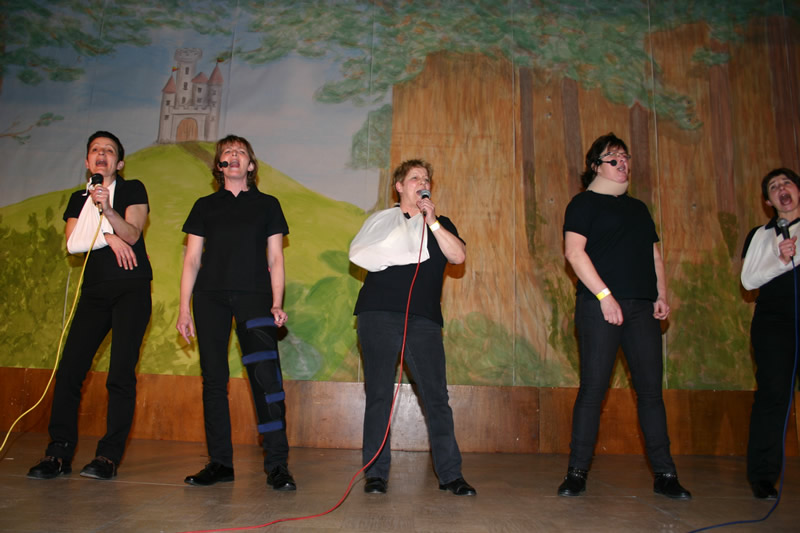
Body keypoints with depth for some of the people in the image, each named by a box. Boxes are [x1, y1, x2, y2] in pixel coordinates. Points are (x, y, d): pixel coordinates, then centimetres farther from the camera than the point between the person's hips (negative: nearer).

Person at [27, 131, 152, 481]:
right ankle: (59, 453, 4)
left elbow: (132, 234, -8)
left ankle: (109, 456, -5)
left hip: (131, 288, -4)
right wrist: (109, 236, -8)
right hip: (95, 291, 4)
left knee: (121, 372, -9)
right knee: (69, 368, -5)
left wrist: (107, 209, -23)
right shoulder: (78, 199, 20)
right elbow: (72, 242, 4)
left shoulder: (133, 189, 8)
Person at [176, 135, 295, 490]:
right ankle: (220, 463, 10)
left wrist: (277, 303, -3)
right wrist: (184, 309, 4)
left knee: (266, 376, -15)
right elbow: (192, 260, 13)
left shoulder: (267, 204, 15)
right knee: (214, 378, 1)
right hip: (210, 296, 2)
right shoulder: (205, 206, 17)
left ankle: (277, 464, -11)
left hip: (254, 295, -2)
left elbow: (275, 258, 10)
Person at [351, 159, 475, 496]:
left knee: (436, 396, -3)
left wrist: (431, 221, -5)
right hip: (379, 315, 0)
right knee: (378, 395, -1)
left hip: (424, 319, 1)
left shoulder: (440, 225, 19)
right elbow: (358, 255, 11)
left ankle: (450, 474, 6)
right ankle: (376, 473, 7)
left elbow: (458, 256, 2)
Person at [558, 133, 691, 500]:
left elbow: (654, 253, 23)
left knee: (651, 388, 4)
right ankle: (577, 473, 3)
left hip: (642, 307, 6)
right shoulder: (585, 203, 4)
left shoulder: (638, 208, 24)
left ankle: (664, 475, 11)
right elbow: (574, 251, -9)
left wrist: (661, 294, 7)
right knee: (593, 388, -5)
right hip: (599, 304, -6)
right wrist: (604, 295, -16)